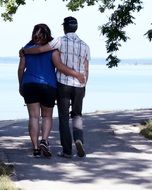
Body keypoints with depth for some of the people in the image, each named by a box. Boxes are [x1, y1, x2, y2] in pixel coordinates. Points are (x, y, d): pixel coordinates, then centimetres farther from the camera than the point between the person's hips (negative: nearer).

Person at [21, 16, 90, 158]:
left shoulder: (61, 41, -7)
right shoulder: (84, 46, 4)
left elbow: (40, 49, -12)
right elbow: (86, 70, 8)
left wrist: (24, 51, 7)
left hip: (63, 84, -3)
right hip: (79, 86, 3)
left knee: (64, 118, 6)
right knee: (77, 115, 16)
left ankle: (67, 150, 3)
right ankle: (78, 139, -11)